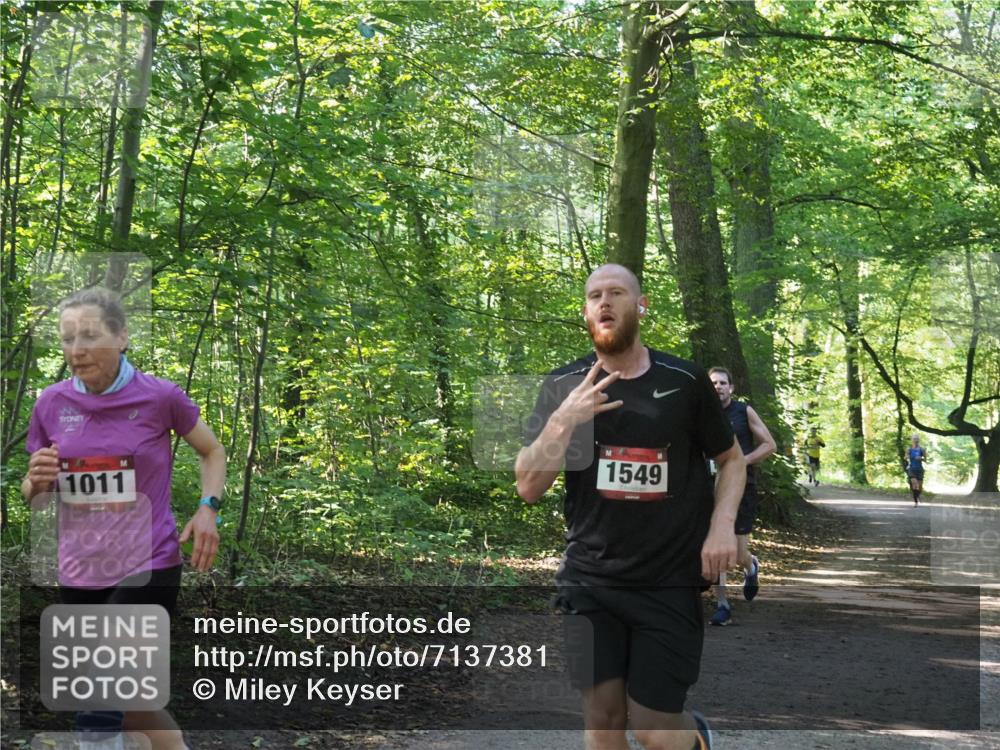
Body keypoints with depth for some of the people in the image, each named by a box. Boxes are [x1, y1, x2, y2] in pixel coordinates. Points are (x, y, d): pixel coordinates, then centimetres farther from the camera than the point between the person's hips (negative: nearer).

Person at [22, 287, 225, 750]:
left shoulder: (160, 397, -9)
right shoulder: (51, 404, 0)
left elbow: (213, 452, 8)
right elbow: (33, 499, 10)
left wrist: (207, 509, -8)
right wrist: (37, 481, -13)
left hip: (148, 567, -4)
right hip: (79, 574, 5)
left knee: (97, 710, -13)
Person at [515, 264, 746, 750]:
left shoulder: (684, 381, -2)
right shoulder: (564, 387, 0)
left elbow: (731, 458, 11)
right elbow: (529, 488, -3)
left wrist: (722, 524, -6)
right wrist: (563, 420, -18)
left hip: (669, 582, -1)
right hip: (590, 580, 1)